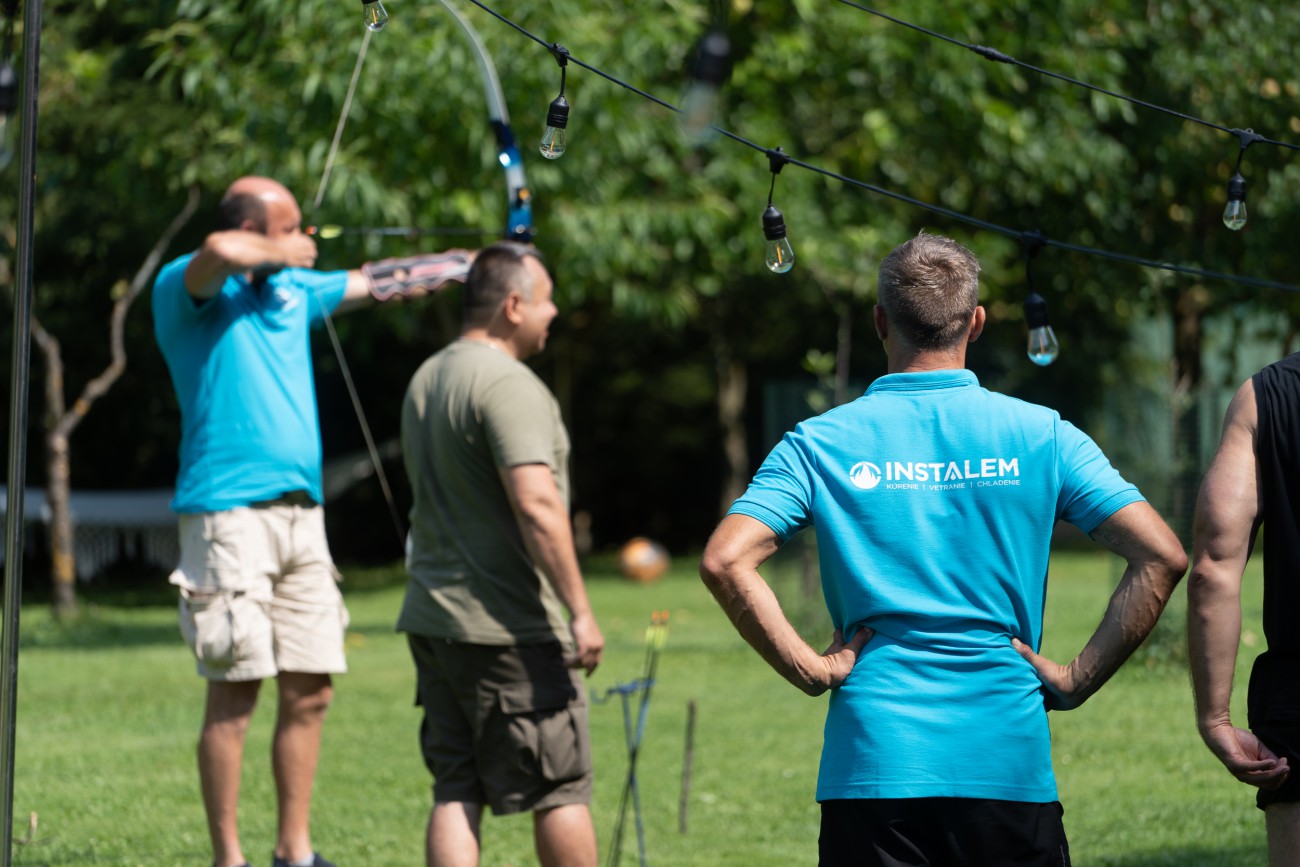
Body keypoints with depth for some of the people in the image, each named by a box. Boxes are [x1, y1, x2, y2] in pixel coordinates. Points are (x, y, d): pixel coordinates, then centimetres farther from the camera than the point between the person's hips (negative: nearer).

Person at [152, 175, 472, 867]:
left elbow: (375, 283, 31)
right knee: (234, 694, -7)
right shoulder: (186, 290, -5)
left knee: (310, 692, 7)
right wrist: (284, 256, -10)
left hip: (300, 512, 8)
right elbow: (220, 253, -28)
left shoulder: (291, 288, 18)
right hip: (229, 512, -8)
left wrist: (479, 263, 34)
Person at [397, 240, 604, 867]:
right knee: (561, 788, 2)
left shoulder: (426, 380, 16)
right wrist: (580, 612, -22)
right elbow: (536, 505, -23)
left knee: (455, 791, 5)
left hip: (432, 620, 9)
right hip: (508, 628, -9)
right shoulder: (508, 385, -15)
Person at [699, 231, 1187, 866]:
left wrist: (810, 670, -4)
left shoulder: (821, 444, 2)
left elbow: (725, 562, -10)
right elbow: (1162, 558, -3)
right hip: (1009, 761, 0)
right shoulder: (1039, 435, 3)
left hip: (872, 763, 0)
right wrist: (1077, 681, 0)